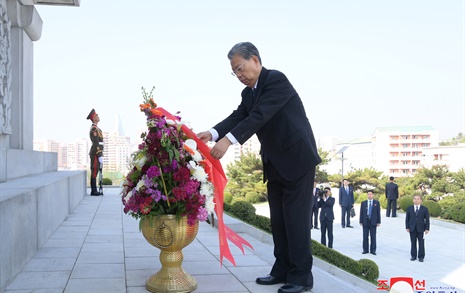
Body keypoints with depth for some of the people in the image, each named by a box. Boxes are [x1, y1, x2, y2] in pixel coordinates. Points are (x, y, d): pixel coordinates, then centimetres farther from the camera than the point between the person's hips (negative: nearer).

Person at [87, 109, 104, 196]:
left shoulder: (96, 128, 20)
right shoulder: (94, 129, -14)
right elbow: (96, 144, -20)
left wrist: (101, 155, 22)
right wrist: (100, 156, -21)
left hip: (96, 153, 10)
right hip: (96, 153, -10)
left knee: (95, 171, 10)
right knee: (94, 171, -7)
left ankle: (94, 190, 13)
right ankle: (93, 191, -5)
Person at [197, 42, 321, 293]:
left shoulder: (277, 80, -16)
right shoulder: (248, 93, 10)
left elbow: (260, 116, -28)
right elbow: (238, 117, -4)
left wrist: (228, 140, -36)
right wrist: (213, 133, -22)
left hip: (297, 158, -9)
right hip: (275, 163, 9)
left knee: (296, 217, -6)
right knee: (278, 218, 11)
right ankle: (283, 270, 20)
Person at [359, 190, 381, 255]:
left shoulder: (376, 203, 3)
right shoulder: (363, 203, 6)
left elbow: (378, 212, 2)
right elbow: (361, 213, 5)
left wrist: (378, 222, -3)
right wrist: (361, 222, 0)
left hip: (373, 222, -1)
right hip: (365, 221, 1)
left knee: (373, 237, 2)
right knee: (365, 237, 4)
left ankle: (373, 250, 8)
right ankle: (365, 250, 11)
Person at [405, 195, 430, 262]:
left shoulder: (424, 209, 0)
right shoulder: (409, 208, 4)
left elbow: (427, 219, 0)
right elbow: (407, 218, 6)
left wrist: (427, 228, -5)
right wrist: (407, 227, 0)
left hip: (421, 229, -1)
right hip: (412, 229, 1)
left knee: (421, 243, 3)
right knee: (413, 243, 6)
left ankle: (421, 257, 11)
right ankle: (413, 256, 16)